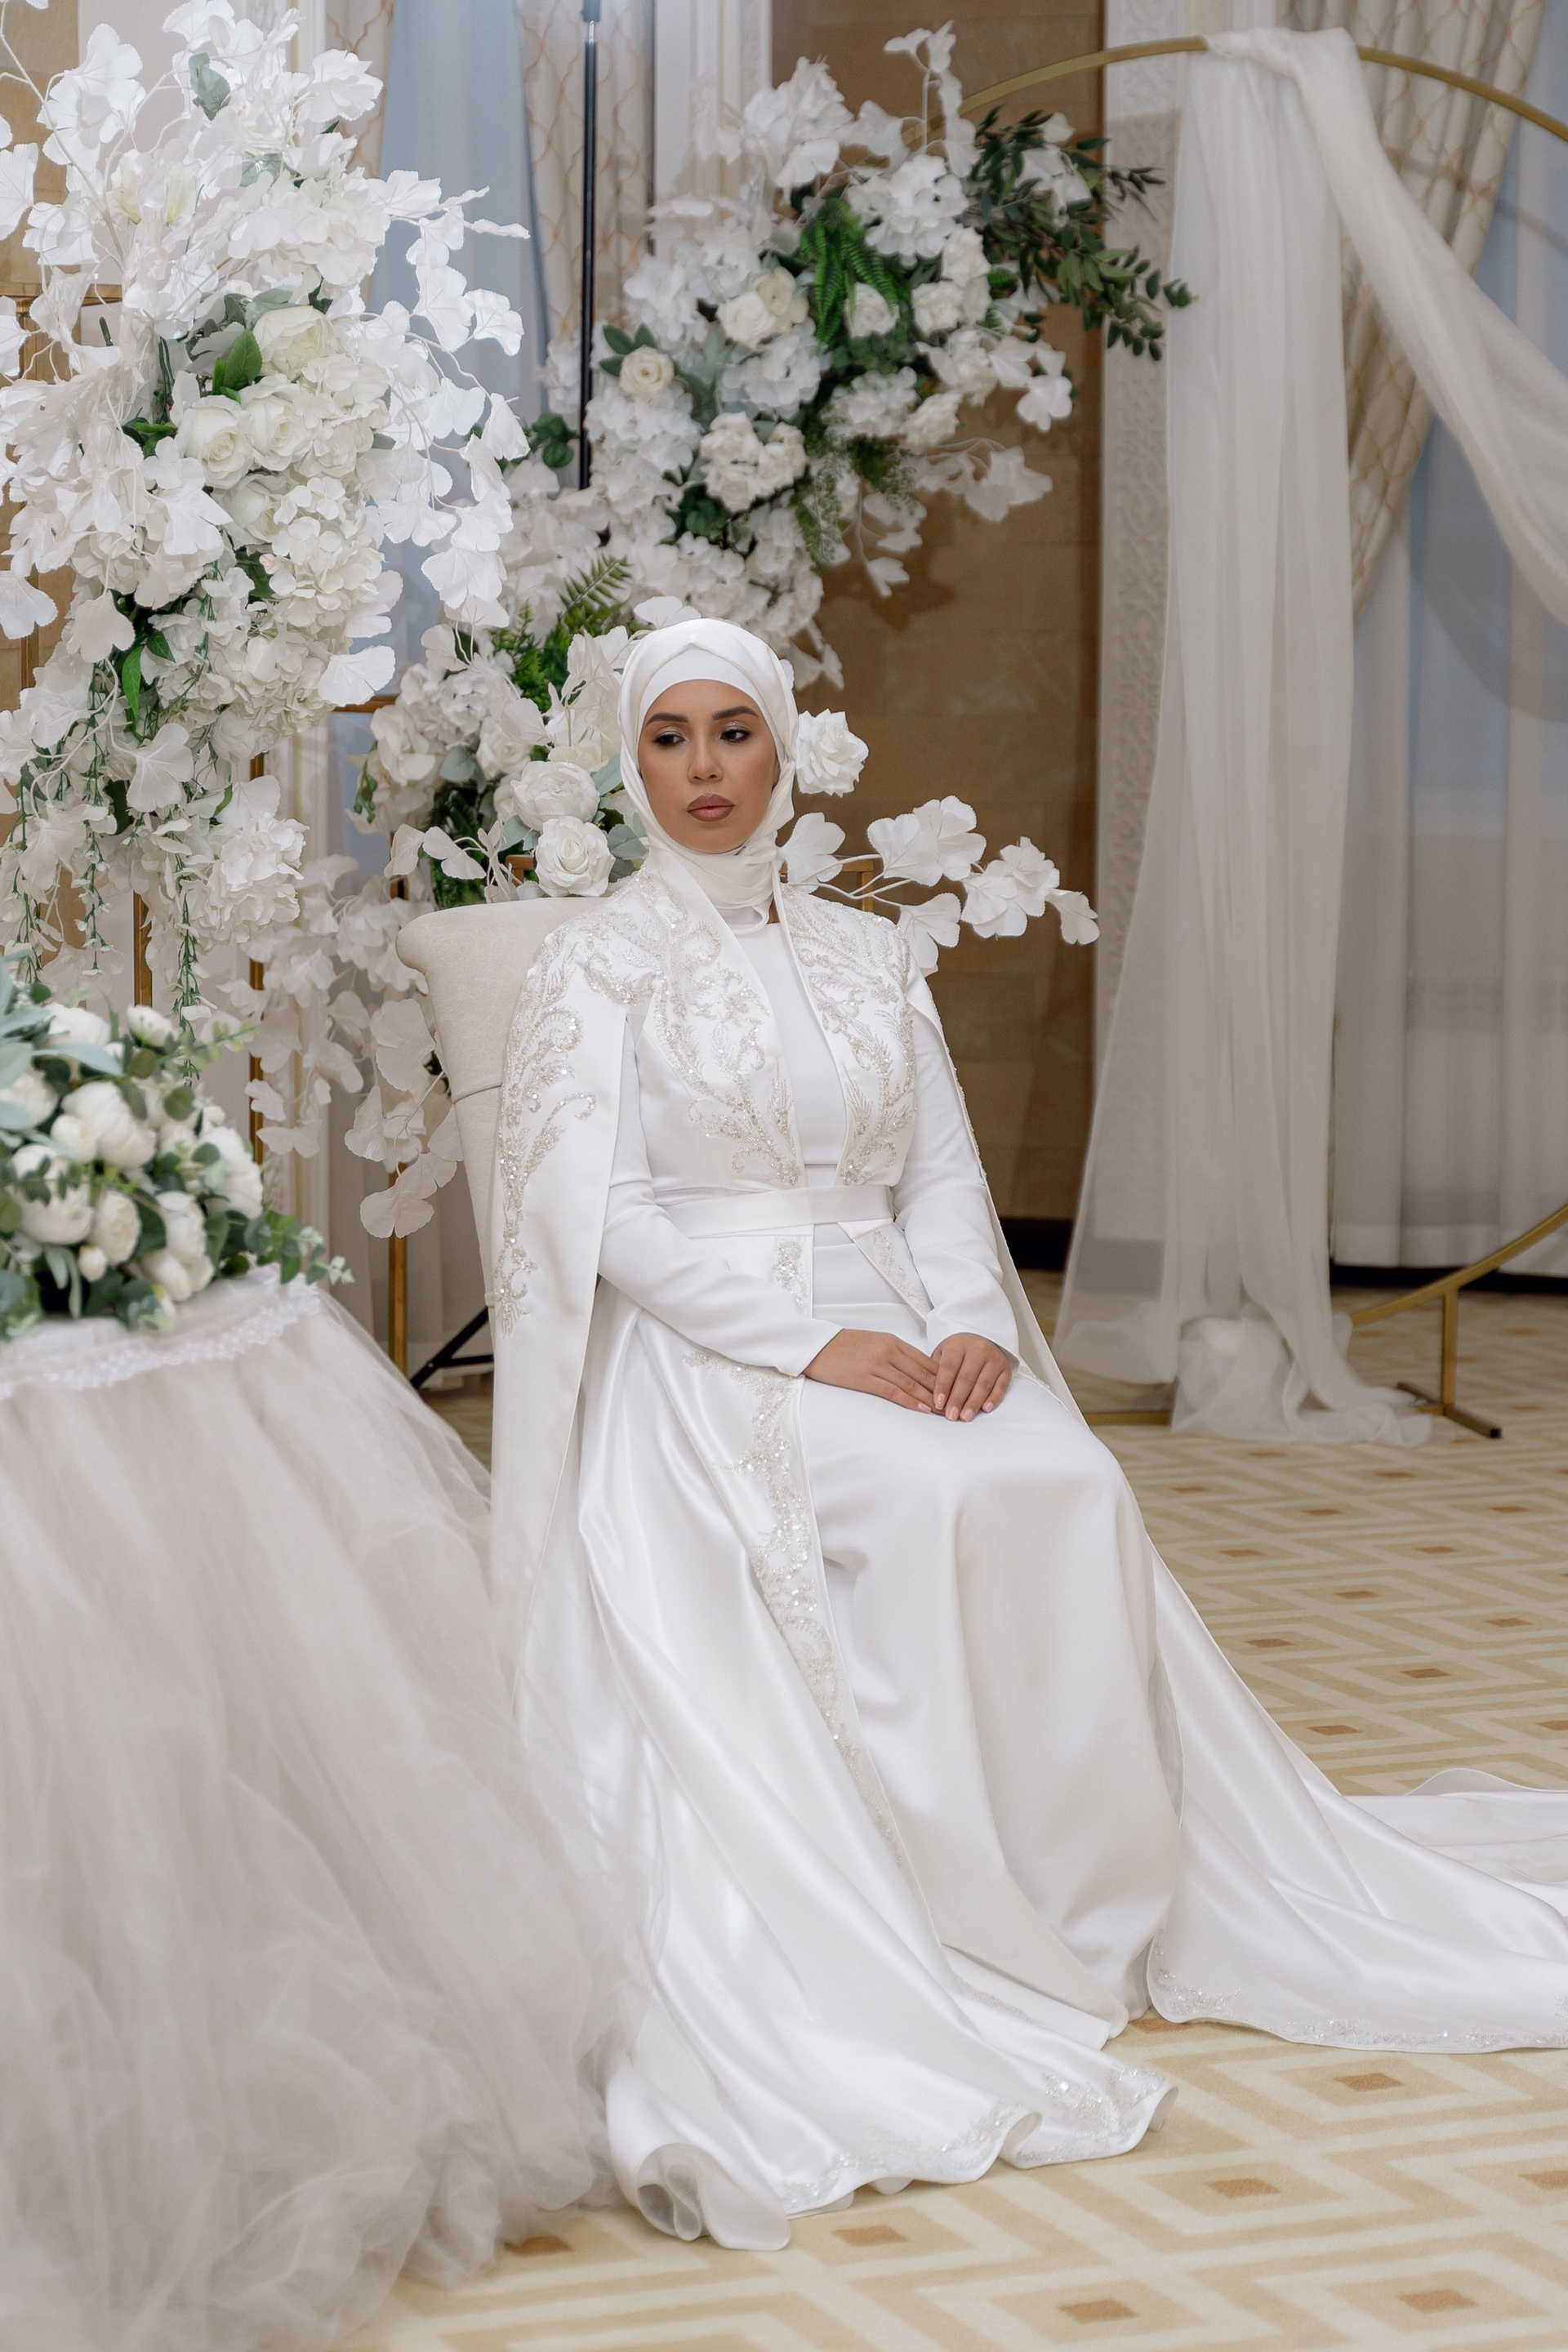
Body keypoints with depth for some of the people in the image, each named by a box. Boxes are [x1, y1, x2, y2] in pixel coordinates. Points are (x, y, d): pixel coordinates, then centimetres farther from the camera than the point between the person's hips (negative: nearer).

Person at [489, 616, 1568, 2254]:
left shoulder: (868, 957, 17)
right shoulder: (596, 966, 2)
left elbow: (942, 1177, 12)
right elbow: (601, 1215, -8)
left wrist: (971, 1326, -10)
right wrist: (808, 1342, -18)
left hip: (886, 1346, 4)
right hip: (696, 1372, -4)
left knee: (1068, 1494, -25)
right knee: (942, 1507, -32)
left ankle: (1103, 1891, -15)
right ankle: (938, 1925, -23)